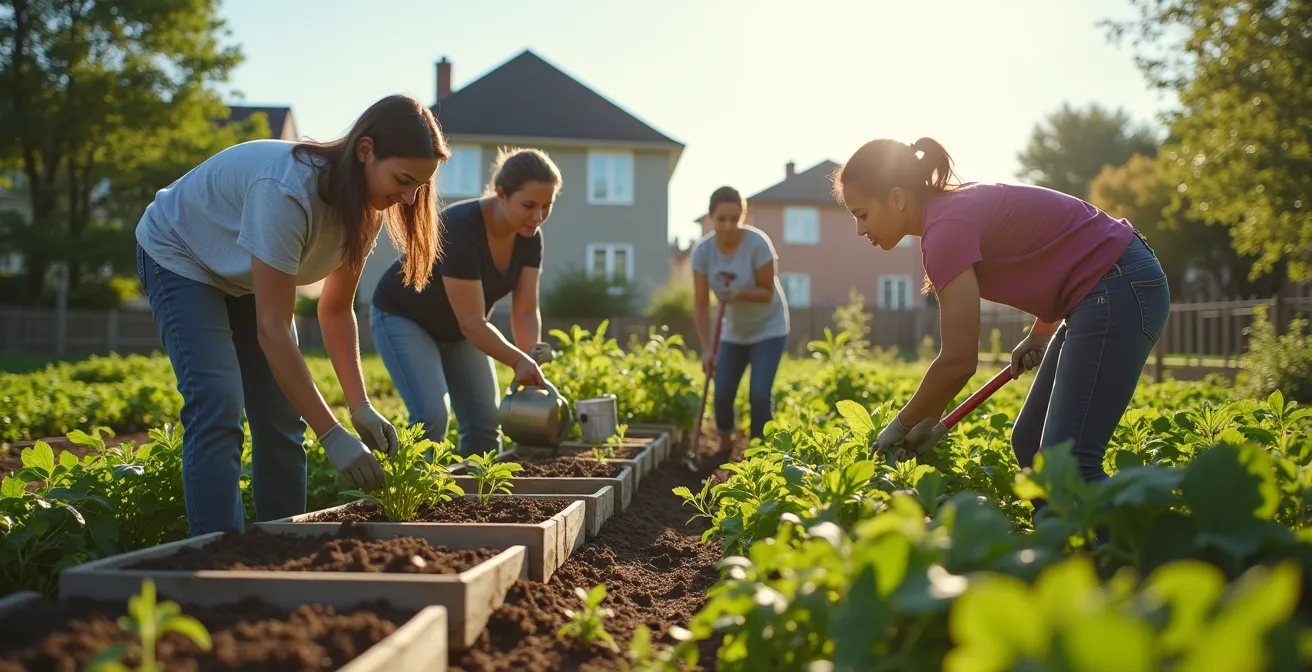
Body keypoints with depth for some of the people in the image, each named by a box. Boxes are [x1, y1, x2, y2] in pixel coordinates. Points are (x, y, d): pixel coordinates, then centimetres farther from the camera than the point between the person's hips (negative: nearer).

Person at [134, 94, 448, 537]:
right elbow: (271, 328, -38)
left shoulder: (365, 205, -16)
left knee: (282, 417, 0)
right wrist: (332, 436, -39)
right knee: (218, 410, -21)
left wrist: (360, 406, -18)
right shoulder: (288, 190, -40)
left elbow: (336, 309, -7)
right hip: (180, 258, -7)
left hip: (246, 277, 7)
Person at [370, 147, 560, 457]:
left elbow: (525, 310, -15)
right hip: (404, 317, -7)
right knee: (432, 415, -23)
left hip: (455, 330, 7)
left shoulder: (529, 237, -15)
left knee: (486, 420, -1)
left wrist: (533, 359, -33)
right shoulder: (461, 229, -35)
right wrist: (519, 361, -46)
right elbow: (472, 322, -35)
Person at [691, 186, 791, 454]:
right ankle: (724, 447, 24)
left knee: (759, 393, -15)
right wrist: (707, 349, -24)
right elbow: (701, 305, -16)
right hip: (734, 331, 3)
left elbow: (768, 292, -18)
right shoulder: (702, 250, -17)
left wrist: (739, 293, -37)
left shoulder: (758, 244, -26)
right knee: (722, 393, -1)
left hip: (768, 329, -3)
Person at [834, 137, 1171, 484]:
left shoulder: (946, 227, -19)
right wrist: (1040, 335, 12)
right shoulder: (958, 206, 9)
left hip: (1120, 291, -10)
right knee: (1029, 444, 10)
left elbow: (958, 361, -22)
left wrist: (903, 425, -8)